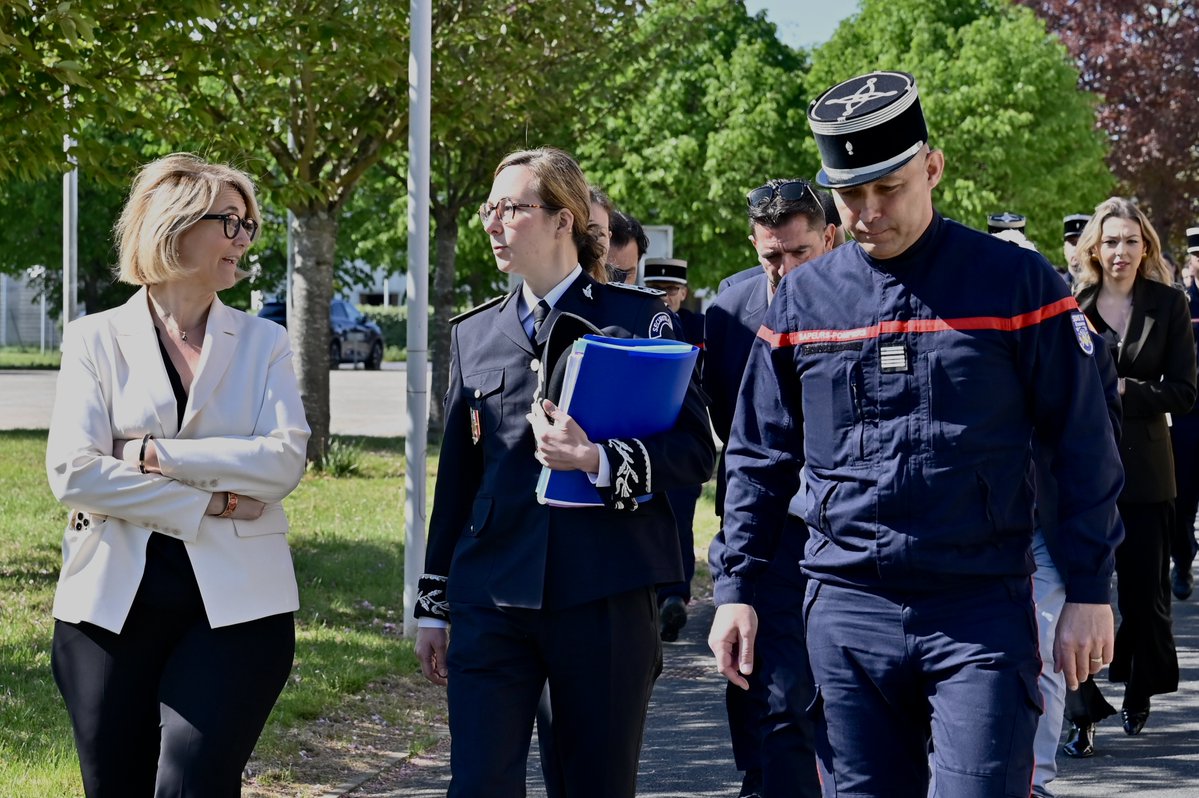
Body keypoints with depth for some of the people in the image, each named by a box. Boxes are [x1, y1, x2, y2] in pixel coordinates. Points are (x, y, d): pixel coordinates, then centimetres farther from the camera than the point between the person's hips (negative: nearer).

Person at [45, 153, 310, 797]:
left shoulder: (263, 342, 10)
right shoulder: (96, 339, 5)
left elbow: (284, 459, -6)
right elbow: (72, 471, -8)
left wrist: (156, 454, -12)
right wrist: (209, 504, -10)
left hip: (236, 602, 0)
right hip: (113, 600, 0)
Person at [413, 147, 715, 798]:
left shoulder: (636, 316, 2)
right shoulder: (474, 332, 14)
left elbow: (696, 449, -4)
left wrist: (598, 461, -21)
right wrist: (432, 607, 16)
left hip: (604, 597, -3)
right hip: (493, 594, 3)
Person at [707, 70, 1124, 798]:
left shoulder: (1015, 282, -3)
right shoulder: (803, 299, 6)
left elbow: (1084, 446, 0)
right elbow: (758, 459, 13)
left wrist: (1090, 592, -3)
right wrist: (736, 589, 7)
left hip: (982, 610, -3)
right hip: (845, 612, 3)